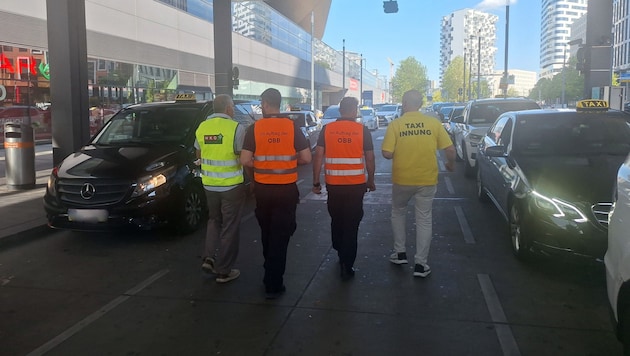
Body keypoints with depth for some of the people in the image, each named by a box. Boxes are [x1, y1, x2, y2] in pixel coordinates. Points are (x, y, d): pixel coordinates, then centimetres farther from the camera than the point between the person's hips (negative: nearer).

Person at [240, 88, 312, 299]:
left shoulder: (254, 128, -6)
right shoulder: (292, 127, -5)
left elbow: (245, 161, -9)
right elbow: (306, 158, -5)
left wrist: (260, 164, 10)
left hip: (263, 189, 1)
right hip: (287, 189, -1)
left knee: (266, 233, 20)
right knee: (280, 236, 4)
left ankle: (270, 273, 35)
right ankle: (273, 284, 4)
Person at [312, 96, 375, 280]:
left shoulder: (327, 129, 0)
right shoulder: (362, 130, -3)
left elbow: (318, 156, -3)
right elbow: (370, 158, 1)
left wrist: (316, 182, 4)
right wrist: (371, 181, 14)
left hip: (333, 184, 2)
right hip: (356, 185, -2)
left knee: (336, 220, 22)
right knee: (351, 225, 5)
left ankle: (340, 253, 40)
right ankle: (347, 266, 5)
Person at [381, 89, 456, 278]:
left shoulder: (395, 124, -7)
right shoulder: (433, 123, -3)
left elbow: (387, 153, -12)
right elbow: (450, 149, -3)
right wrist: (451, 163, 17)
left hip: (402, 179, 0)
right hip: (427, 180, 1)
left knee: (398, 213, 23)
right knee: (424, 220, 9)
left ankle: (400, 252, 27)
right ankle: (420, 264, 11)